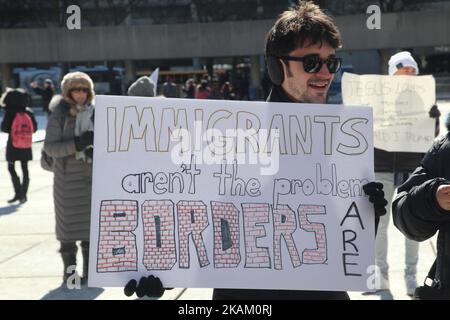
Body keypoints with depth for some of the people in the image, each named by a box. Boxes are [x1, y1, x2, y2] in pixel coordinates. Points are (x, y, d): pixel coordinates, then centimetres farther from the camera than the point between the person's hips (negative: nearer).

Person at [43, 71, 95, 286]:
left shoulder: (94, 113, 7)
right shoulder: (59, 115, -6)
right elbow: (50, 147, -12)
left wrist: (97, 149, -5)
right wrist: (76, 144, -24)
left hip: (92, 176, 4)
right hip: (68, 177, -4)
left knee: (91, 223, 9)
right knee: (68, 224, 1)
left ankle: (90, 271, 20)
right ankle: (69, 272, 11)